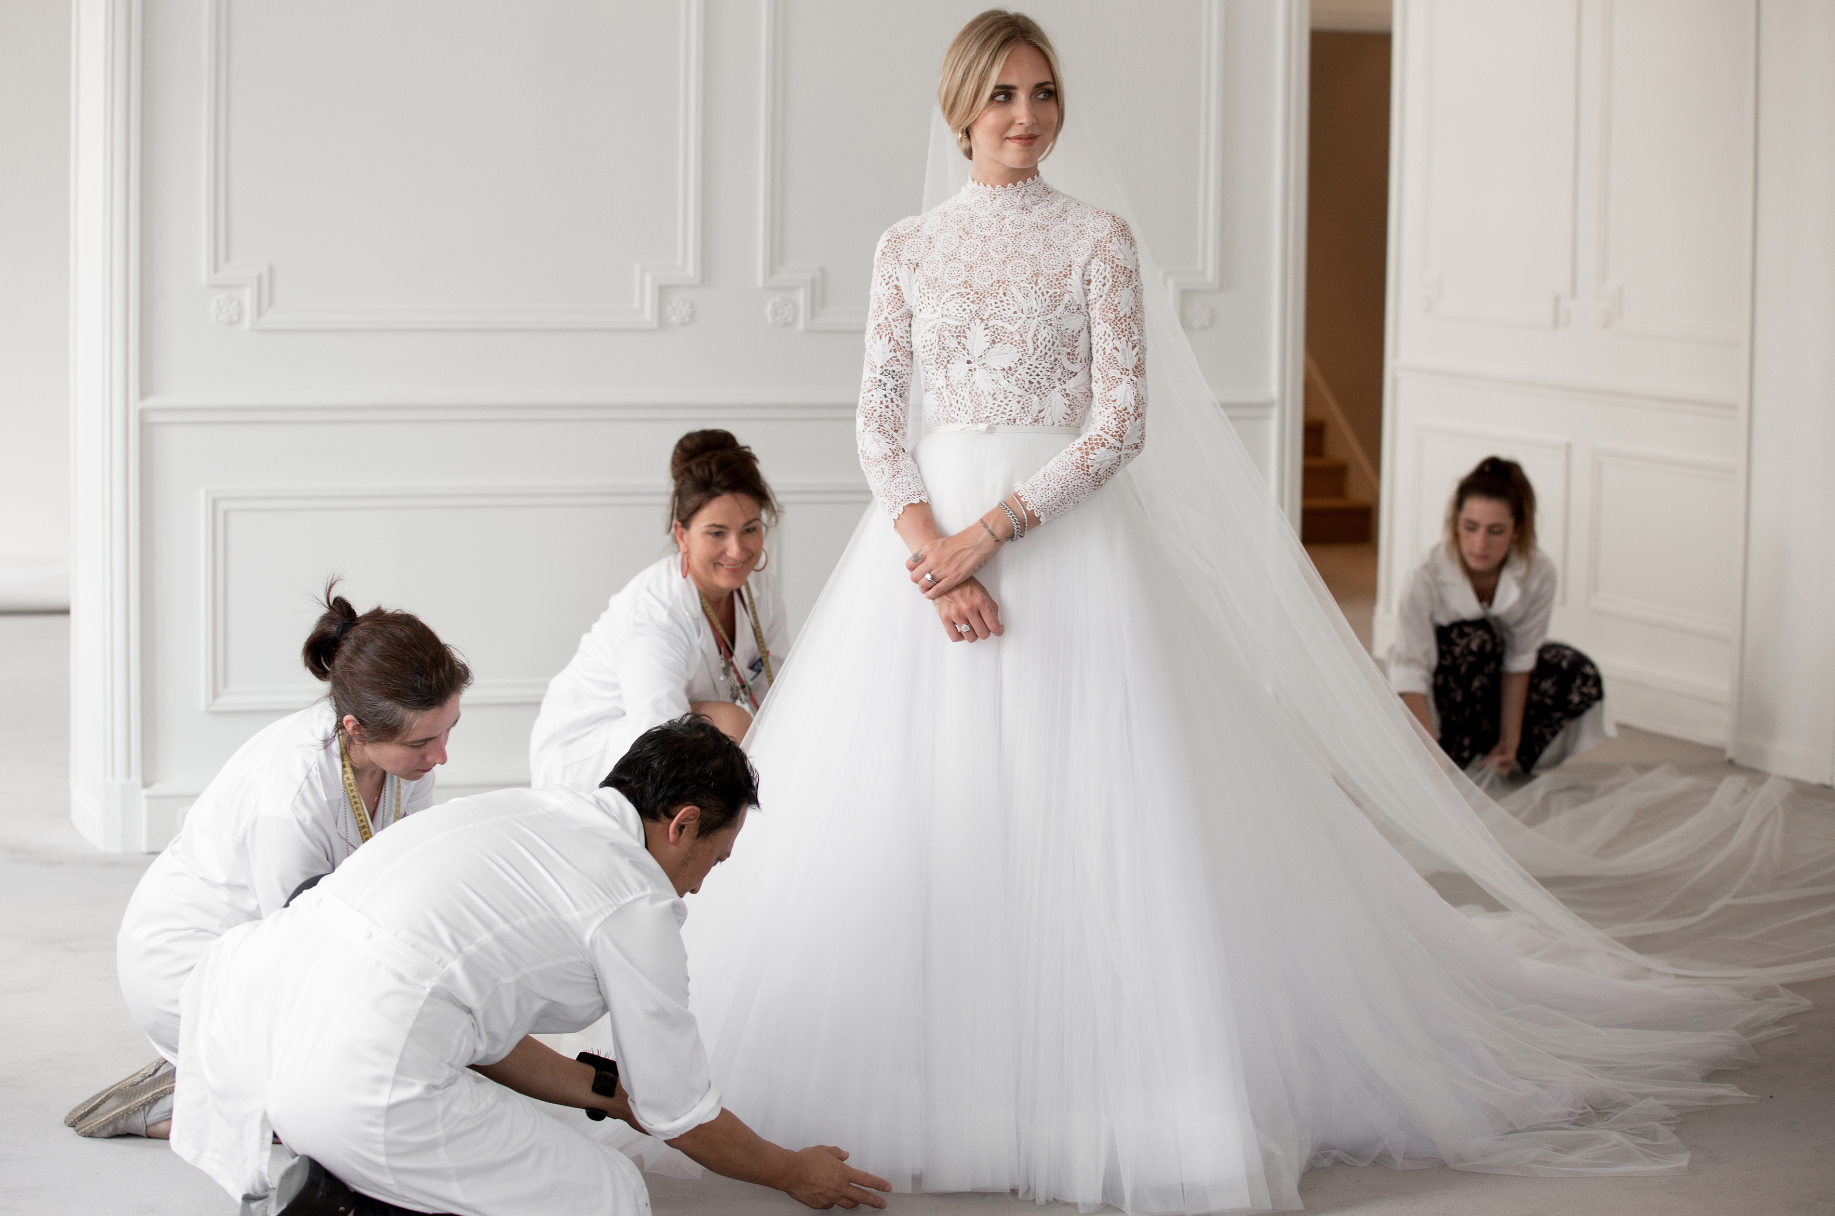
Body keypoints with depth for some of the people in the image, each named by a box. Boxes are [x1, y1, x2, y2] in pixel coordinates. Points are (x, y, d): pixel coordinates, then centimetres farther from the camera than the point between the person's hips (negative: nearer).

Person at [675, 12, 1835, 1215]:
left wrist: (993, 531, -15)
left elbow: (1123, 422, -7)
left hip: (1069, 537, -2)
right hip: (930, 536, 3)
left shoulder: (1099, 237, 0)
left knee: (1094, 811, -6)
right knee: (909, 813, 0)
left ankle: (1121, 1088, 1)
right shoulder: (909, 247, 8)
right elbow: (880, 418, 3)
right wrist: (931, 551, -13)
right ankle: (921, 1070, 13)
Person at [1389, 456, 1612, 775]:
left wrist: (1510, 739, -20)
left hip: (1496, 672, 3)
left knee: (1579, 677, -23)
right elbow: (1410, 674, -36)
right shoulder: (1427, 577, -32)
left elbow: (1520, 658, -17)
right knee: (1478, 638, -34)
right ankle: (1458, 759, -20)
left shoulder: (1538, 572, -23)